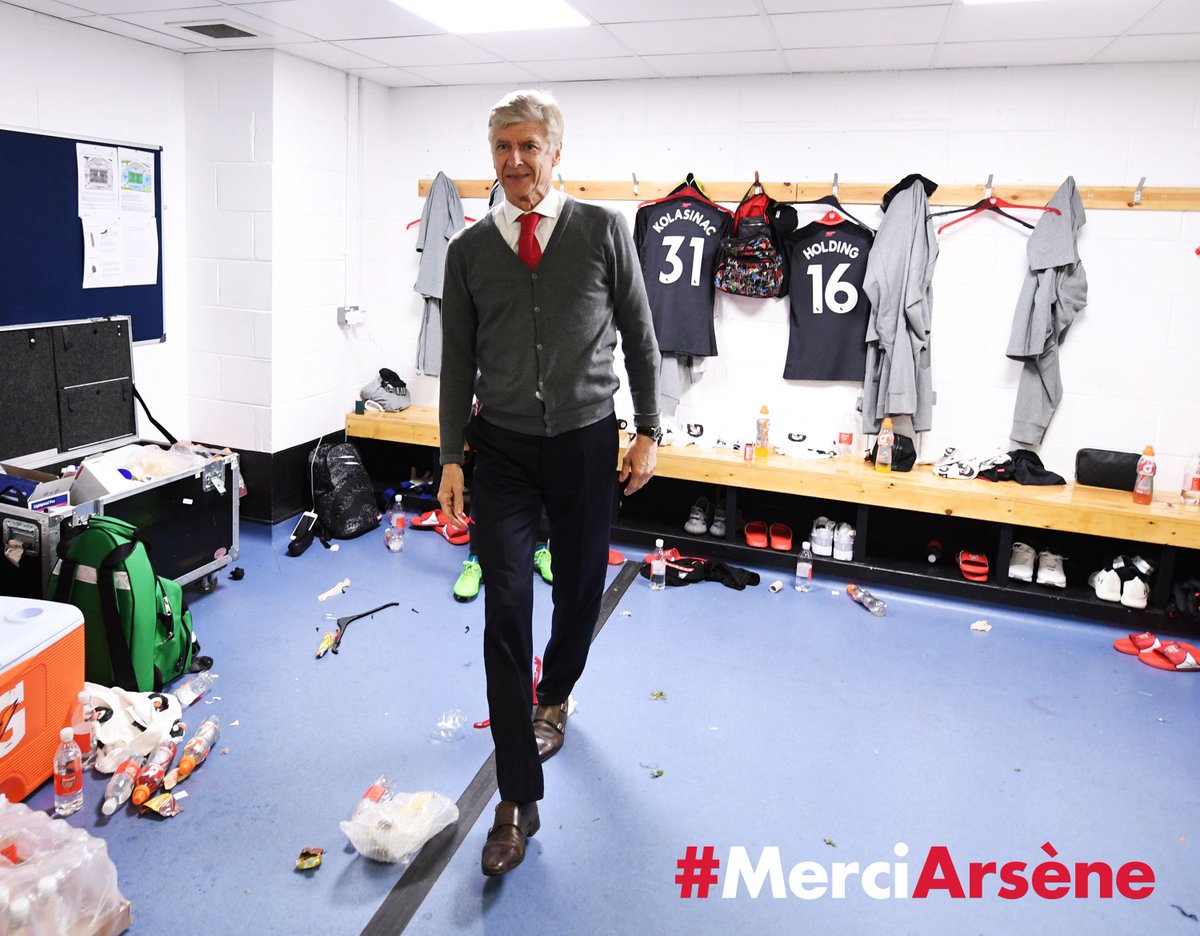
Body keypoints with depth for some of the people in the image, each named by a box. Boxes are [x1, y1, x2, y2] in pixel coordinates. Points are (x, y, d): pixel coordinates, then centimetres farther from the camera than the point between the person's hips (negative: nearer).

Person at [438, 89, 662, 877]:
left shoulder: (603, 231, 0)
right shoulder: (470, 249, 5)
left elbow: (640, 337, 2)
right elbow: (458, 360, 7)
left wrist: (648, 432, -2)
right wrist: (452, 457, 3)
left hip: (586, 443, 0)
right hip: (503, 450, 1)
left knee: (580, 590, 13)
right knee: (506, 613, -5)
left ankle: (554, 697, 46)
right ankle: (519, 800, 5)